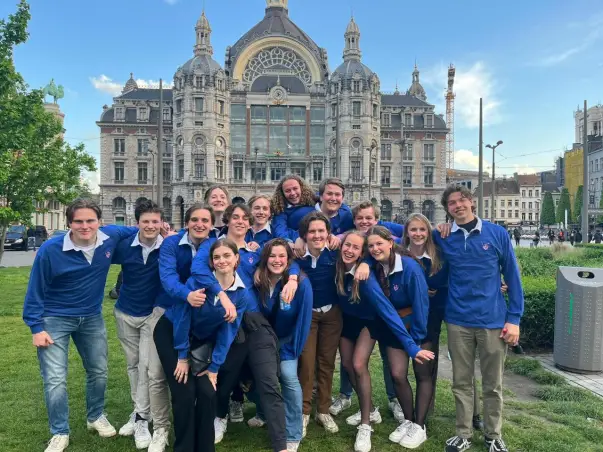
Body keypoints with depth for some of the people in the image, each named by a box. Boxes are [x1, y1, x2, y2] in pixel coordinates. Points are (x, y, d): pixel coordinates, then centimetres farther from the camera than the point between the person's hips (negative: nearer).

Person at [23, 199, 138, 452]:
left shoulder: (110, 237, -14)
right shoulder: (50, 250, -21)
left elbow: (134, 231, 10)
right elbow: (35, 291, -11)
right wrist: (36, 328, -13)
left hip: (92, 318, 4)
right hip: (55, 320, -3)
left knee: (99, 372, 16)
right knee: (55, 380, -4)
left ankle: (96, 417, 40)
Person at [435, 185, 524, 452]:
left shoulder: (497, 234, -3)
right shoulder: (443, 238, 0)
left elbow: (512, 277, 0)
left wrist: (514, 318, -3)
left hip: (494, 320, -1)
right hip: (458, 321, 1)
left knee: (493, 384, 12)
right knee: (461, 382, 11)